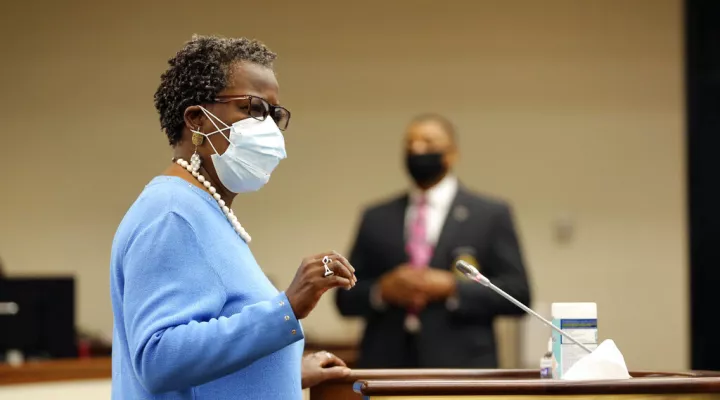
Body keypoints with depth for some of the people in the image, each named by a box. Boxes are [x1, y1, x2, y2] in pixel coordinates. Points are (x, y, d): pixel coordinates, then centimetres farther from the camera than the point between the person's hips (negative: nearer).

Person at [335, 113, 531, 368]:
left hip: (460, 366, -2)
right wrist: (381, 290, -6)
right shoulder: (376, 218, 15)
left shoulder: (491, 214, 7)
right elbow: (345, 298, 15)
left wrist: (453, 289, -11)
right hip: (386, 366, 2)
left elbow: (517, 292, 1)